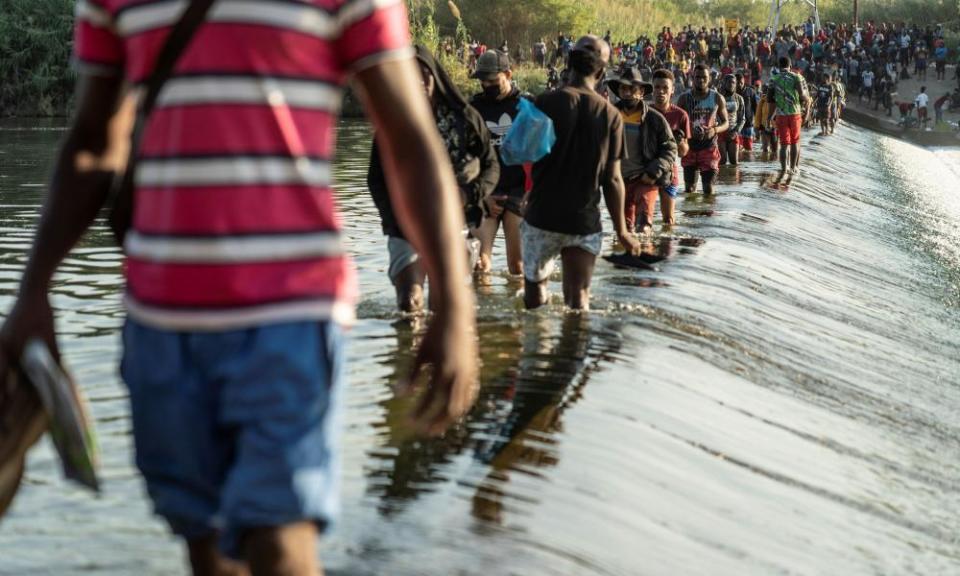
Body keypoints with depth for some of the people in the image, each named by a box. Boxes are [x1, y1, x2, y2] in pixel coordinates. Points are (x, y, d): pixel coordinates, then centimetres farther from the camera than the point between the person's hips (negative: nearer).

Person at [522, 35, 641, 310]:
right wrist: (621, 230, 7)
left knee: (535, 283, 17)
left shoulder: (546, 102, -8)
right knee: (578, 296, 4)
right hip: (585, 221, 1)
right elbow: (613, 179, -1)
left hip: (542, 216, -1)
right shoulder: (610, 115, -3)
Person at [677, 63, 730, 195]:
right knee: (689, 188, 3)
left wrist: (715, 130, -14)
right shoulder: (684, 98, 1)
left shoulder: (717, 98, 2)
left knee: (708, 188, -7)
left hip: (709, 146, -1)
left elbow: (726, 123, 8)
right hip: (690, 146, 1)